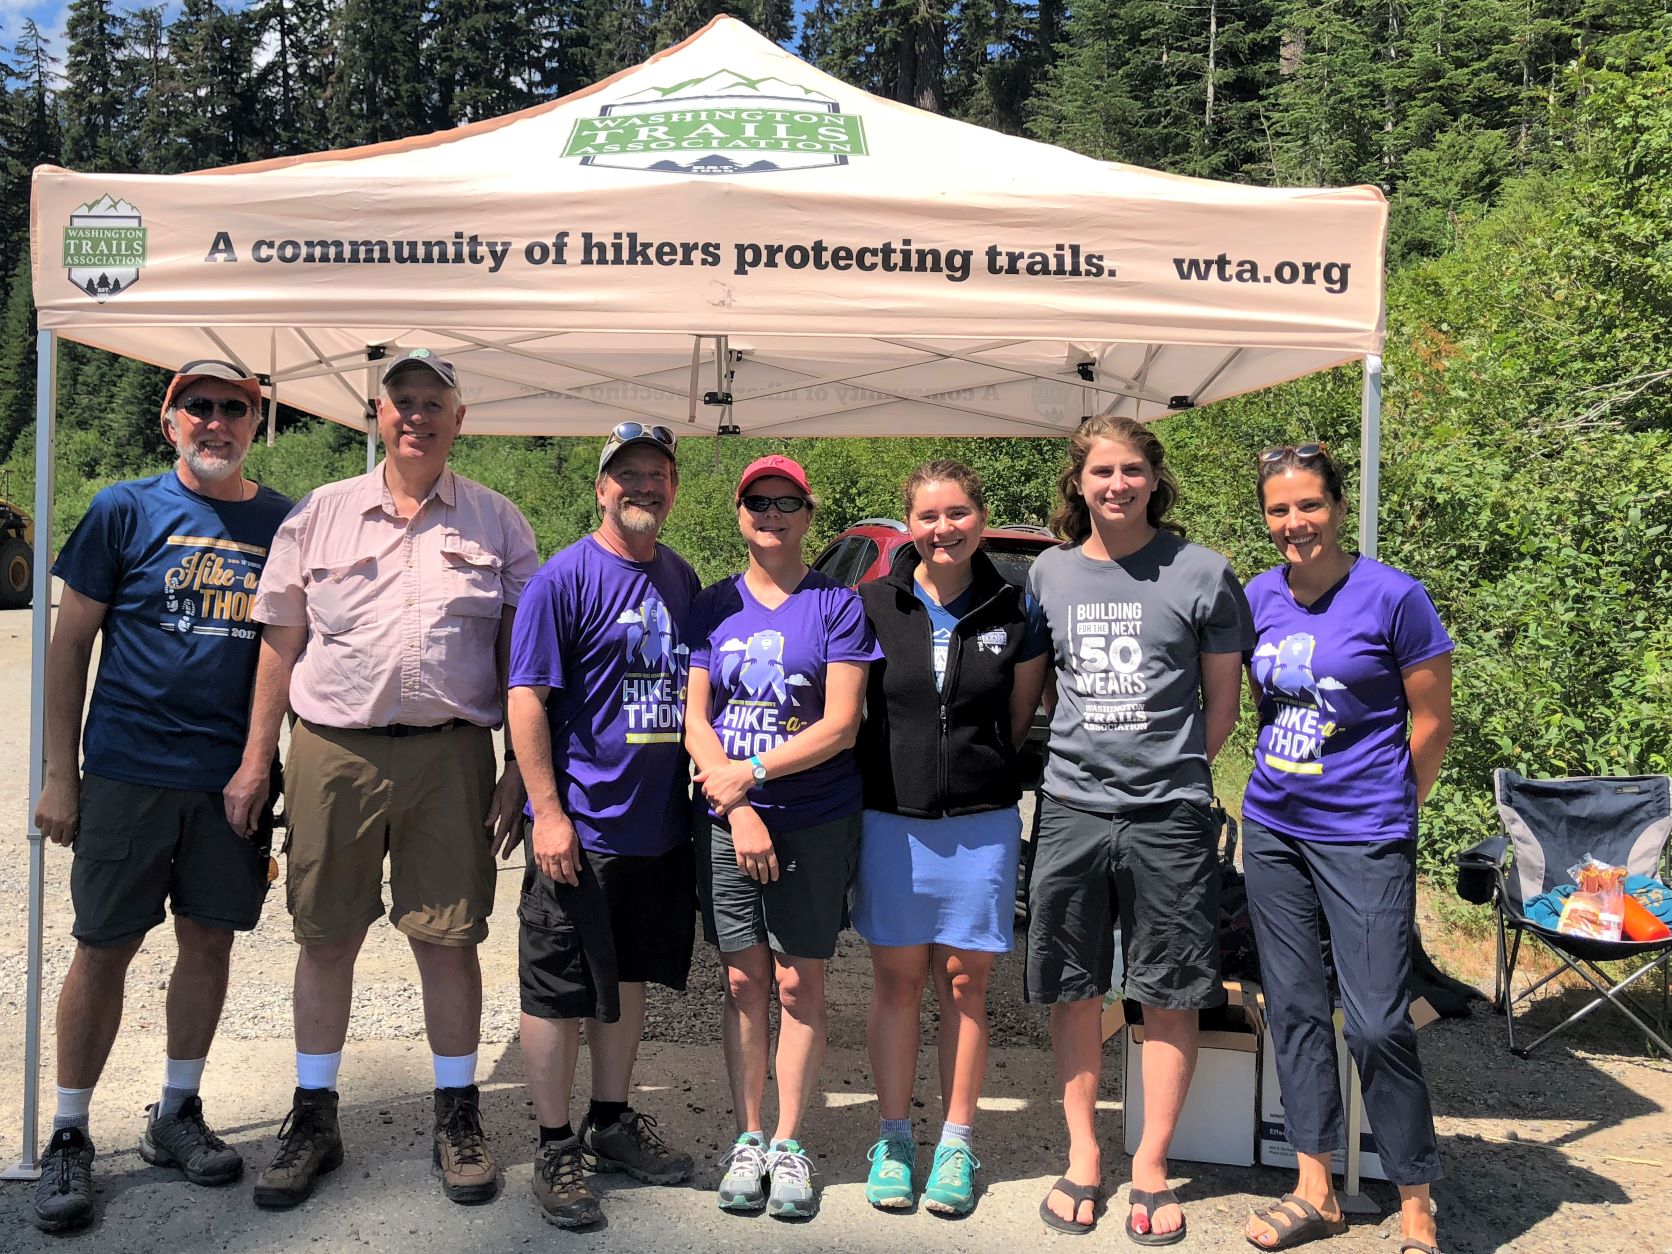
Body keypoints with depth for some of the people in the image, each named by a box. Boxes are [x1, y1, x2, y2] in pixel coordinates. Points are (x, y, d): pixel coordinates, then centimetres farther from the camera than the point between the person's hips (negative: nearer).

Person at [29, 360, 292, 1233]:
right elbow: (69, 644, 0)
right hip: (128, 770, -2)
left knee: (210, 941, 10)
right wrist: (60, 773, -4)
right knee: (104, 947, 5)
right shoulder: (125, 510, -2)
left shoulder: (283, 523, 5)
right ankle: (69, 1137, 21)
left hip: (235, 776, 3)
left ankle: (175, 1114, 28)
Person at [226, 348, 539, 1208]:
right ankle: (312, 1119, 26)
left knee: (449, 938, 4)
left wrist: (520, 771, -1)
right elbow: (281, 642, 10)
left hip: (450, 753, -1)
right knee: (325, 937, 9)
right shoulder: (320, 514, 9)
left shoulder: (497, 523, 7)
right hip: (331, 750, 1)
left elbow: (520, 655, 6)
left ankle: (457, 1119, 21)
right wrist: (256, 758, 6)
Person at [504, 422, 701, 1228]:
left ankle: (610, 1124, 33)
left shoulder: (682, 580, 9)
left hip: (660, 824, 6)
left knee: (629, 979, 18)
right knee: (557, 993, 5)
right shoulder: (564, 578, -10)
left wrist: (705, 780, 10)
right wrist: (548, 812, -17)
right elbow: (526, 697, -13)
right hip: (581, 828, -6)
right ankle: (556, 1152, 20)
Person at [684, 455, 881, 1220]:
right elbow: (695, 723, 2)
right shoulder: (713, 606, 7)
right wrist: (739, 811, -10)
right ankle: (748, 1139, 23)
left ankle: (789, 1144, 20)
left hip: (816, 824, -2)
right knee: (743, 983, 8)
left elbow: (841, 726, -9)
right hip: (727, 822, 2)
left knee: (799, 985, 5)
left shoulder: (836, 605, -2)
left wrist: (751, 771, -14)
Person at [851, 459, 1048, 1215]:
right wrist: (895, 772, 0)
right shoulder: (873, 606, -1)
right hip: (890, 817, 0)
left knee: (965, 984, 8)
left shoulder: (1015, 611, 0)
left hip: (981, 823, 0)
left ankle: (957, 1143, 22)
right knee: (897, 981, 9)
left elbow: (1018, 720, 9)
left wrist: (978, 775, 7)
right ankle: (893, 1139, 23)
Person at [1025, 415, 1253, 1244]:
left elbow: (1221, 698, 6)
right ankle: (1082, 1156, 27)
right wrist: (1072, 758, 7)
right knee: (1073, 990, 10)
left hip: (1169, 813, -2)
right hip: (1071, 808, 2)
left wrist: (1178, 769, 3)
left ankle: (1150, 1167, 22)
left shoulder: (1201, 573, -1)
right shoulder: (1049, 573, 6)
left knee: (1170, 995, 6)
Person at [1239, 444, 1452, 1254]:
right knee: (1294, 1007, 11)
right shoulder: (1259, 598, 4)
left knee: (1377, 1023, -5)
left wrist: (1386, 807, 4)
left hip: (1364, 838, -5)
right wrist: (1281, 784, 14)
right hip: (1271, 829, 5)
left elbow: (1432, 721, -3)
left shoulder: (1393, 597, -10)